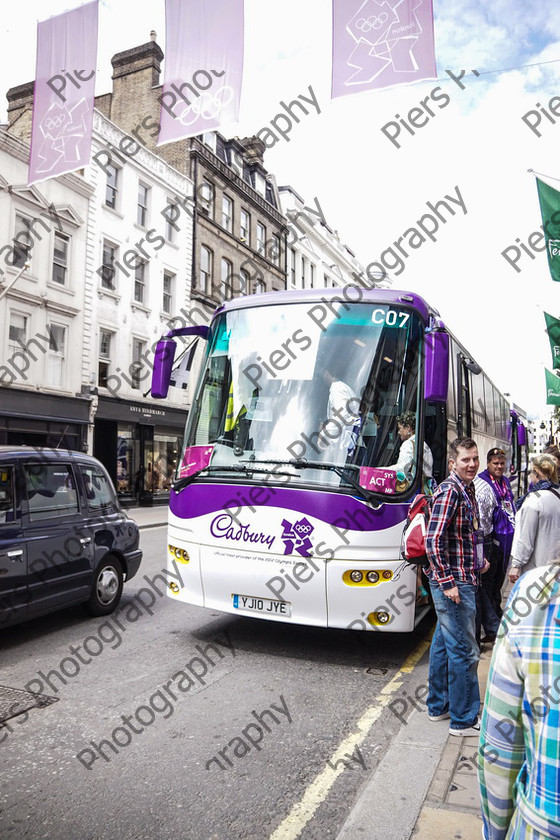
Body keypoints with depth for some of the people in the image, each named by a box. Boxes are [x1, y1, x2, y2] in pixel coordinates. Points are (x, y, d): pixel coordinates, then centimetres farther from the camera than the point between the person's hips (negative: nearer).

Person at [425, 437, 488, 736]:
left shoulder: (466, 489, 12)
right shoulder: (450, 491, -19)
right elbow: (433, 540, -24)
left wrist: (478, 558, 15)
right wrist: (447, 582, -23)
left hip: (462, 580, 10)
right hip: (454, 583, -10)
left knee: (444, 644, 19)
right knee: (465, 651, 0)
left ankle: (438, 706, 33)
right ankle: (464, 720, 14)